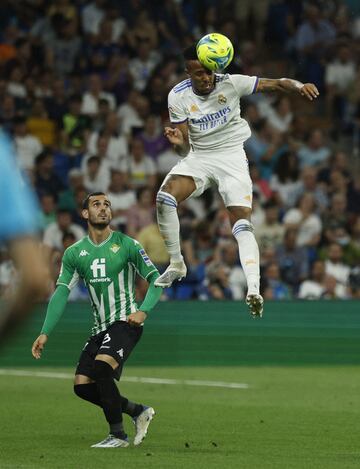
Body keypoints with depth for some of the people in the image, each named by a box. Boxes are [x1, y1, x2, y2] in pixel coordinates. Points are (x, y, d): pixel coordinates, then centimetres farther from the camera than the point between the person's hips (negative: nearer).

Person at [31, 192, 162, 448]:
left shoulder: (127, 245, -4)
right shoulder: (74, 253, 8)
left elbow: (155, 278, -3)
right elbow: (61, 293, 5)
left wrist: (144, 310, -20)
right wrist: (45, 333, -4)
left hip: (126, 322, -6)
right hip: (100, 328, 6)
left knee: (101, 365, -29)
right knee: (82, 385, -4)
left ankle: (118, 435, -16)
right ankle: (139, 411, 17)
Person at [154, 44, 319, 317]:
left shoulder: (230, 83, -11)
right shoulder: (178, 97, -7)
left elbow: (276, 84, -13)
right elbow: (185, 149, -6)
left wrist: (299, 86, -34)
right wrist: (179, 142, -31)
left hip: (232, 158, -2)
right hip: (198, 158, 2)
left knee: (243, 223, -18)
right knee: (165, 197, -23)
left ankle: (254, 289, -30)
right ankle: (176, 265, -5)